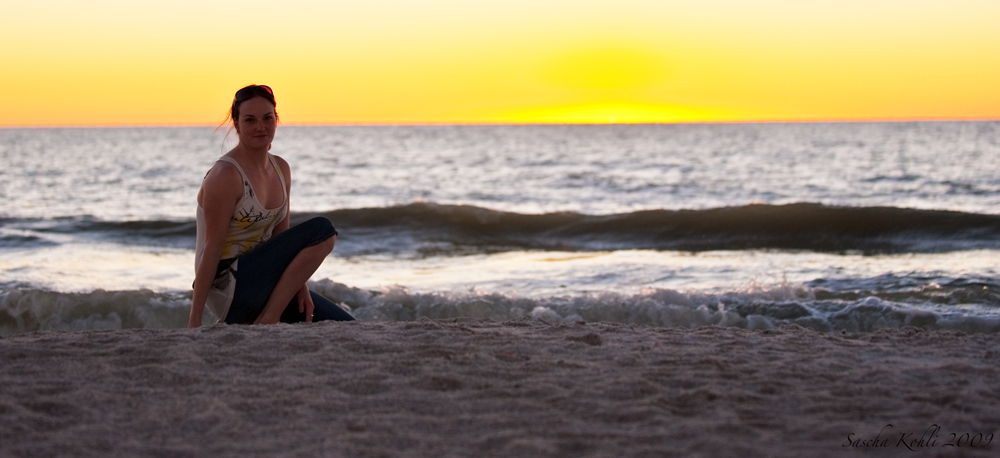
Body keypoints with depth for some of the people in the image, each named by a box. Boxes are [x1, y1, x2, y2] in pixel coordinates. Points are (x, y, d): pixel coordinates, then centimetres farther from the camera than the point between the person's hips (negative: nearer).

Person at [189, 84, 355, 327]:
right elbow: (212, 248, -18)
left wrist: (299, 285, 1)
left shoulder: (281, 169, 9)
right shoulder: (226, 176, -16)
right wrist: (194, 319, -19)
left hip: (260, 284, 8)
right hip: (228, 287, -8)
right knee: (322, 230, -19)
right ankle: (266, 323, -16)